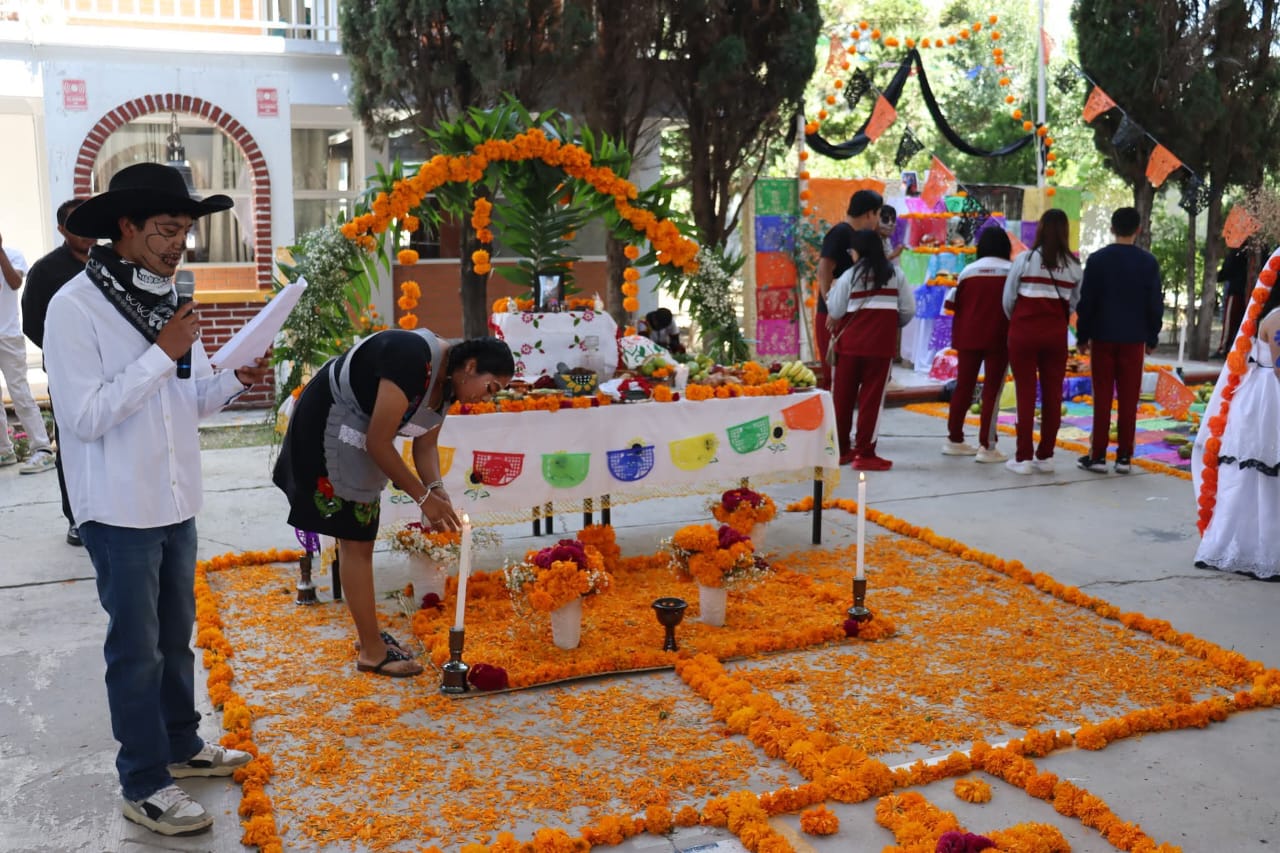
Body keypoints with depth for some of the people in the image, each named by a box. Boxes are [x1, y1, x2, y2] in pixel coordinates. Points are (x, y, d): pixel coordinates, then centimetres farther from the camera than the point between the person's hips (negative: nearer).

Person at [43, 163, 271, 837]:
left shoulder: (168, 297, 6)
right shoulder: (75, 306, -16)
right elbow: (85, 415, -21)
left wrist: (235, 381, -7)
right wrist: (162, 353, -23)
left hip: (177, 501, 7)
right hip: (120, 509, -7)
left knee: (176, 635, 19)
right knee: (137, 648, 4)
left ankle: (181, 746, 36)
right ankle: (144, 786, 18)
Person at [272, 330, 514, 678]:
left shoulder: (445, 382, -1)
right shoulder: (414, 358, -31)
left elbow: (425, 444, 5)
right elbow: (379, 442, -29)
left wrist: (437, 489, -13)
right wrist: (424, 497, -23)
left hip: (358, 435, 9)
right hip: (327, 427, -9)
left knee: (359, 537, 16)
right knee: (355, 541, -5)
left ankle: (368, 633, 28)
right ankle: (372, 652, 4)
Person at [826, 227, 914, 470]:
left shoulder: (849, 276, 1)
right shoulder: (895, 274, 6)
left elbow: (836, 311, 0)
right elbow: (908, 310, 4)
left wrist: (831, 292, 18)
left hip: (850, 342, 0)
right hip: (881, 343, 0)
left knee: (842, 395, 11)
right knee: (872, 396, 2)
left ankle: (840, 448, 19)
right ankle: (864, 453, 2)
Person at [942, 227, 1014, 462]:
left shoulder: (968, 270, 5)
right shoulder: (1012, 270, -2)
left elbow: (956, 305, 6)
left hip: (968, 337, 3)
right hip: (999, 339, -3)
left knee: (963, 387, 12)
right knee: (992, 390, 1)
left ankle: (954, 440, 19)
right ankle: (986, 446, -2)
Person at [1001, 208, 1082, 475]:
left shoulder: (1025, 259, -5)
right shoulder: (1073, 265, 2)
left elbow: (1008, 298, 0)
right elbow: (1074, 304, 2)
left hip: (1024, 332, -2)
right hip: (1056, 334, 2)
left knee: (1026, 393, 1)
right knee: (1052, 394, 8)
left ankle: (1023, 457, 1)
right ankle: (1045, 456, 13)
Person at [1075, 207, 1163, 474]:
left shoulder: (1098, 259, -3)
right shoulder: (1148, 262, -1)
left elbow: (1086, 301, -4)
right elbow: (1155, 304, 1)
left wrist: (1082, 336, 5)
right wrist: (1152, 338, 12)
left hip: (1103, 335, -1)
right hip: (1134, 338, 1)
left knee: (1102, 396, 3)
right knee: (1129, 398, 5)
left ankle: (1098, 455, 4)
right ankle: (1124, 456, 7)